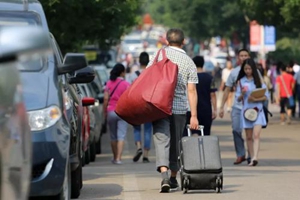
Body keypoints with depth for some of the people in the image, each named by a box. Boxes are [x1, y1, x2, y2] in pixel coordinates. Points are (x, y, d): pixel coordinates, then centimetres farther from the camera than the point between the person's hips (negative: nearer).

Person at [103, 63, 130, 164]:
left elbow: (106, 99, -1)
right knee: (121, 136, -4)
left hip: (111, 111, 3)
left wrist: (104, 112, 7)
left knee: (113, 136, 14)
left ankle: (115, 157, 24)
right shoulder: (126, 84, -4)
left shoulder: (109, 83, 3)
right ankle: (118, 158, -15)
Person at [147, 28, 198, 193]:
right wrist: (194, 116, 0)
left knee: (162, 139, -7)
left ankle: (164, 174, -27)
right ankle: (173, 178, 24)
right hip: (180, 108, 2)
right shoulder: (189, 62, 5)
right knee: (176, 142, 14)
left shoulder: (159, 55, 2)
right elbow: (191, 90, 0)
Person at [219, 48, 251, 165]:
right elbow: (227, 90, 11)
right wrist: (221, 107, 7)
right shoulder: (234, 72, 8)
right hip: (237, 107, 2)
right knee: (236, 130, -6)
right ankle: (240, 155, 6)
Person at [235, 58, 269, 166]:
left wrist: (255, 99, -13)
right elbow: (238, 99, 7)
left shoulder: (259, 80, 4)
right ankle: (252, 158, 11)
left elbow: (266, 96, 3)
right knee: (249, 137, 5)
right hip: (246, 110, 2)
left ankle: (255, 158, -26)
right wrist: (242, 94, -15)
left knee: (256, 135, -16)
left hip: (257, 110, -2)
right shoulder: (240, 82, 7)